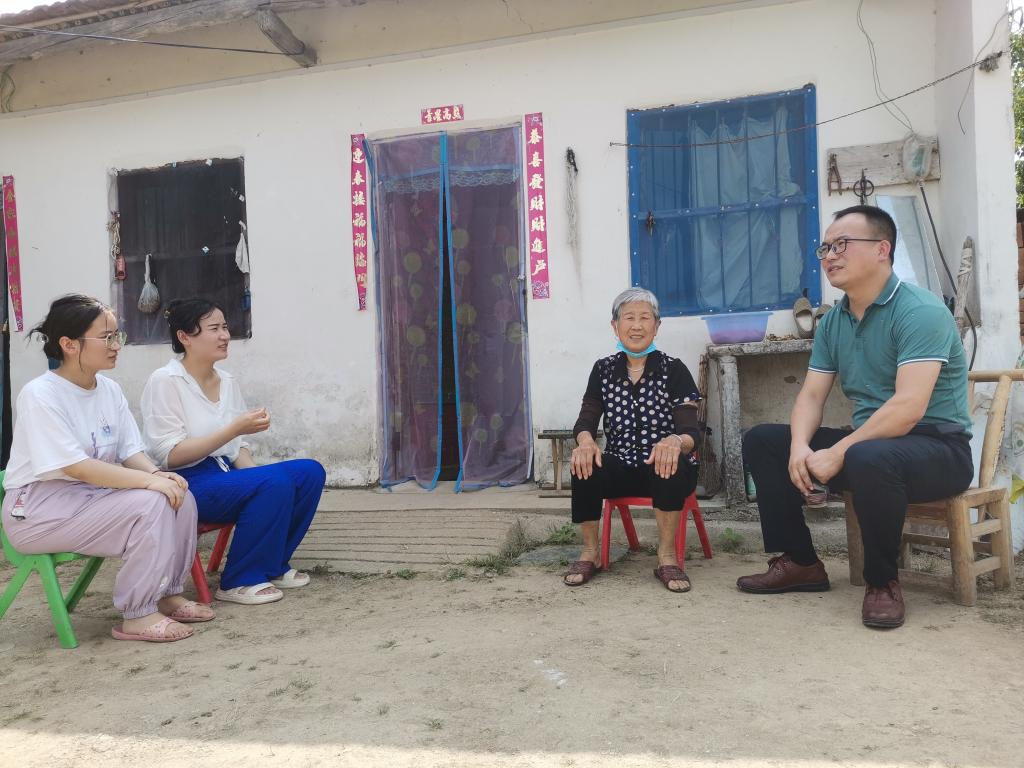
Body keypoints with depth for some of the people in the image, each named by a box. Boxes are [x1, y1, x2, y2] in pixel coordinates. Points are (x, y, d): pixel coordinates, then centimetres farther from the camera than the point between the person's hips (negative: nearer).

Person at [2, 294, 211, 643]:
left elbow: (131, 453, 5)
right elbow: (76, 467, -25)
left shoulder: (110, 390, 5)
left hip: (92, 495, 7)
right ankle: (137, 617, -16)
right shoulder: (40, 395, -17)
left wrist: (158, 474, -17)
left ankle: (168, 594, 1)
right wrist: (150, 481, -29)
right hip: (40, 508, -7)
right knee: (150, 503, -26)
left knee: (180, 497, -13)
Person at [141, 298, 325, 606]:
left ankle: (272, 565, 5)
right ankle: (239, 581, -12)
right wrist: (235, 428, -23)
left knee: (309, 472, -11)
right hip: (186, 484, -7)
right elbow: (171, 456, -17)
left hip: (225, 475, 7)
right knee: (275, 482, -29)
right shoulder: (165, 382, -10)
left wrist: (253, 472, -8)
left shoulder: (228, 381, 11)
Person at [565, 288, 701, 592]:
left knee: (671, 464, -35)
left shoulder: (673, 370, -1)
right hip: (620, 469, 2)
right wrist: (585, 441, -25)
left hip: (664, 471, -2)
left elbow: (691, 434, -10)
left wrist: (676, 441, -36)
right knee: (585, 464, -28)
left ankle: (667, 556, -20)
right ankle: (590, 552, -10)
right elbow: (585, 421, 1)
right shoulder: (603, 370, 8)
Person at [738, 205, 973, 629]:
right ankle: (800, 562, 6)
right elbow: (811, 396, 4)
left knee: (868, 459, -40)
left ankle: (882, 581, -15)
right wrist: (800, 447, -16)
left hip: (937, 447, -8)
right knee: (762, 440, 2)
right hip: (867, 440, 8)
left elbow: (908, 408, -28)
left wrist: (837, 453, -26)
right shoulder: (833, 322, 7)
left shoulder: (919, 311, -17)